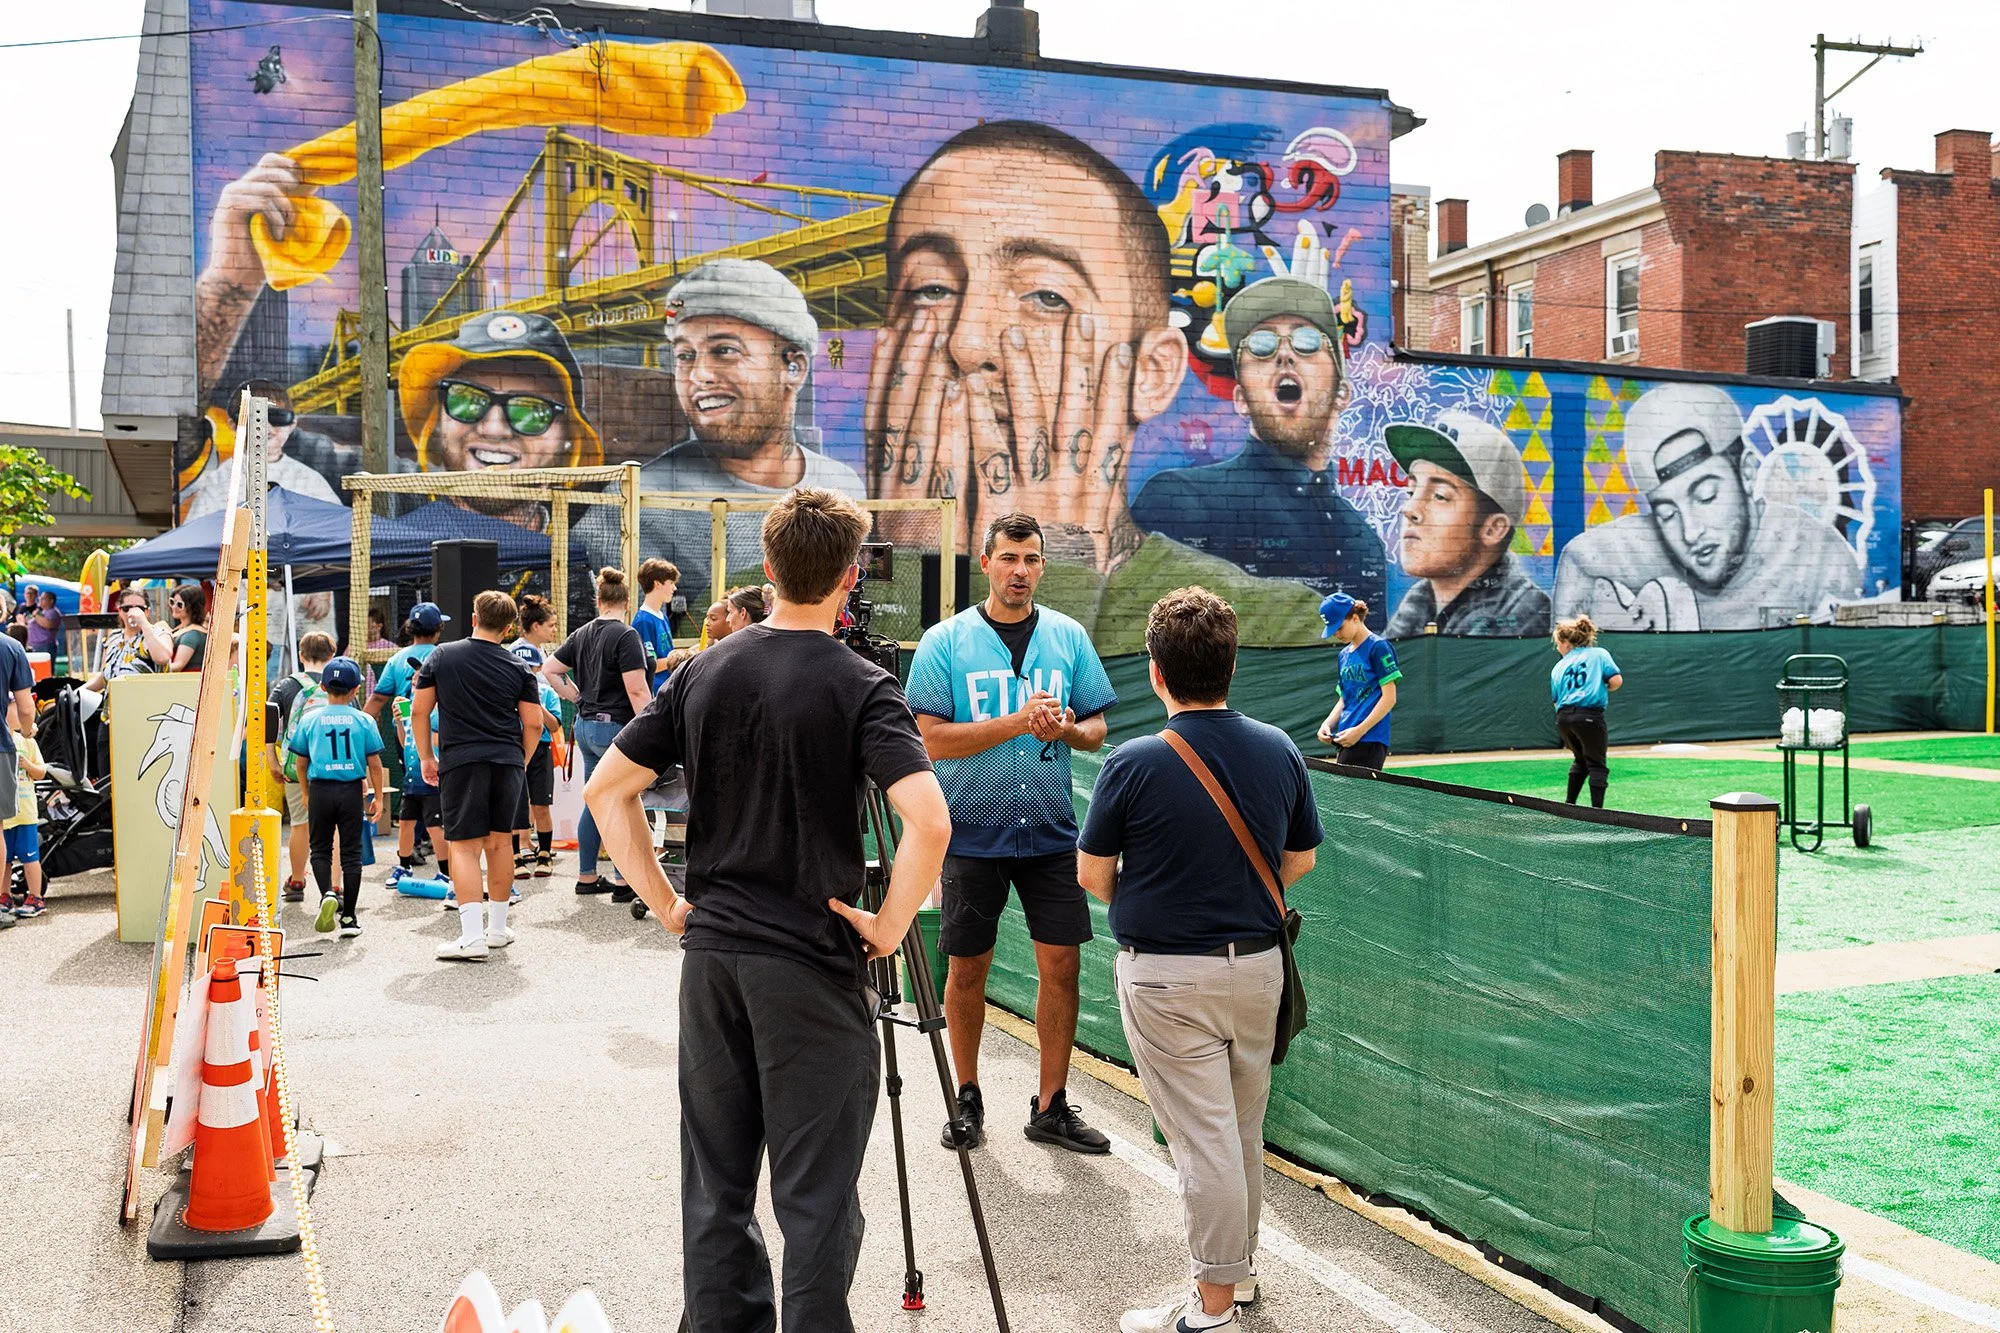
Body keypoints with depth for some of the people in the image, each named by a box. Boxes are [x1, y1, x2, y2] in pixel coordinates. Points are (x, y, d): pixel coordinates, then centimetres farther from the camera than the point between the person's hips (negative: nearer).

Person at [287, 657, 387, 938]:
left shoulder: (309, 720, 1)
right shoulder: (364, 721, -2)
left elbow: (301, 764, 6)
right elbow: (374, 764, -1)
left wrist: (307, 795, 19)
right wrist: (377, 797, 10)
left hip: (320, 789, 0)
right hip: (351, 791, 0)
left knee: (320, 849, 13)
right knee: (351, 852, 6)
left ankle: (327, 894, -14)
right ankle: (349, 917, 8)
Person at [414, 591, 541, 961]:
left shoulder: (441, 657, 4)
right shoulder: (518, 668, 5)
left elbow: (419, 711, 5)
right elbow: (534, 724, 5)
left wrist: (426, 757, 15)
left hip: (459, 761, -2)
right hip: (507, 762, 2)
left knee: (465, 846, -3)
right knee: (500, 842, 14)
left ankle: (472, 935, -13)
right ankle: (497, 927, 22)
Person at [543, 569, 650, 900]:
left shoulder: (582, 635, 11)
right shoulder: (626, 636, -13)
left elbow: (550, 669, 17)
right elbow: (637, 690, -18)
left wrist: (579, 698, 16)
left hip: (586, 725, 8)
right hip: (616, 726, -8)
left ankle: (586, 876, 20)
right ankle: (623, 881, -1)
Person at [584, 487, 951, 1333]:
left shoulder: (701, 673, 4)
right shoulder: (858, 685, -12)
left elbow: (607, 791, 6)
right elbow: (928, 823, -24)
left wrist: (669, 905, 8)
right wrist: (889, 927, -11)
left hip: (710, 953, 5)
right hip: (813, 966, -5)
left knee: (715, 1184, 16)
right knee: (816, 1195, 3)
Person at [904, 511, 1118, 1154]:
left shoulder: (1068, 636, 5)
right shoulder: (944, 642, -4)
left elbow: (1097, 728, 9)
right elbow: (931, 738, -12)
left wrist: (1068, 728, -14)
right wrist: (1016, 722, -21)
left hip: (1050, 830, 2)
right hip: (972, 830, -2)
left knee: (1061, 963, 2)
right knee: (967, 967, 7)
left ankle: (1050, 1107, 16)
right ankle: (967, 1098, 25)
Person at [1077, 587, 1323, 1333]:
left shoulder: (1135, 764, -18)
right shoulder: (1280, 752, -4)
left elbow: (1092, 875, -7)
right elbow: (1301, 862, 7)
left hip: (1167, 975, -5)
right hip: (1258, 963, 5)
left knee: (1202, 1139, 1)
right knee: (1243, 1132, 20)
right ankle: (1239, 1269, 35)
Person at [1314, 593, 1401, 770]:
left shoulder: (1378, 647, -5)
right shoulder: (1344, 654, 18)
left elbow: (1389, 698, -10)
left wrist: (1359, 730, -16)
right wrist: (1328, 723, 4)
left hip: (1369, 741, -8)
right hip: (1347, 741, 8)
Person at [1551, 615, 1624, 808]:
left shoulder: (1558, 668, 18)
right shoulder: (1599, 654, 10)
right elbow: (1616, 680, -2)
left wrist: (1567, 738, 28)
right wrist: (1602, 689, 20)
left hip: (1563, 717, 4)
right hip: (1589, 715, -4)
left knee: (1580, 760, 25)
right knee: (1597, 765, 5)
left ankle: (1569, 805, 27)